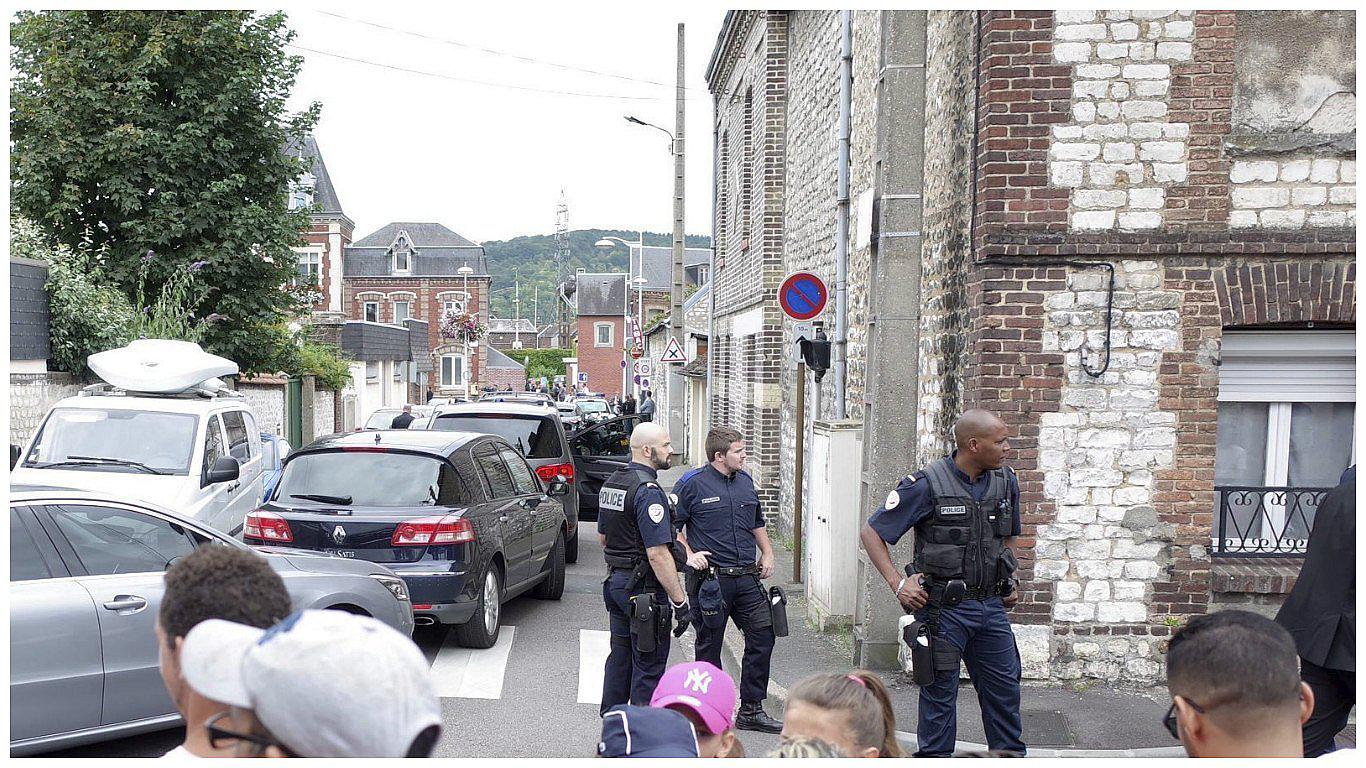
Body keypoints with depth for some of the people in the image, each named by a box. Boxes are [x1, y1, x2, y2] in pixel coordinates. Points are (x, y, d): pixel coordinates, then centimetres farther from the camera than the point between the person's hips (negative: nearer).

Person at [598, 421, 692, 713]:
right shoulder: (648, 490, -21)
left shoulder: (611, 482, 10)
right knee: (648, 666, 0)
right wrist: (679, 600, -21)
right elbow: (658, 553, -25)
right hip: (645, 589, -9)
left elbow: (602, 536, 21)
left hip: (616, 581, 9)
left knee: (620, 656, 19)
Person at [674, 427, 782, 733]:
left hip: (747, 578, 6)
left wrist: (767, 553, 15)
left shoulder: (745, 481, 12)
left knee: (762, 637, 4)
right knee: (709, 646, 5)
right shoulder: (692, 484, -7)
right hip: (710, 579, -6)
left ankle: (751, 710, 17)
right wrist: (689, 555, -14)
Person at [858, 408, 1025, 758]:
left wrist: (1009, 580, 16)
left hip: (991, 606, 6)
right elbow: (871, 532, -9)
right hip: (943, 608, -5)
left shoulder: (1006, 482, 4)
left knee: (1004, 688, 13)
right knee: (940, 691, 5)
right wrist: (897, 584, -14)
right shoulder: (927, 484, -14)